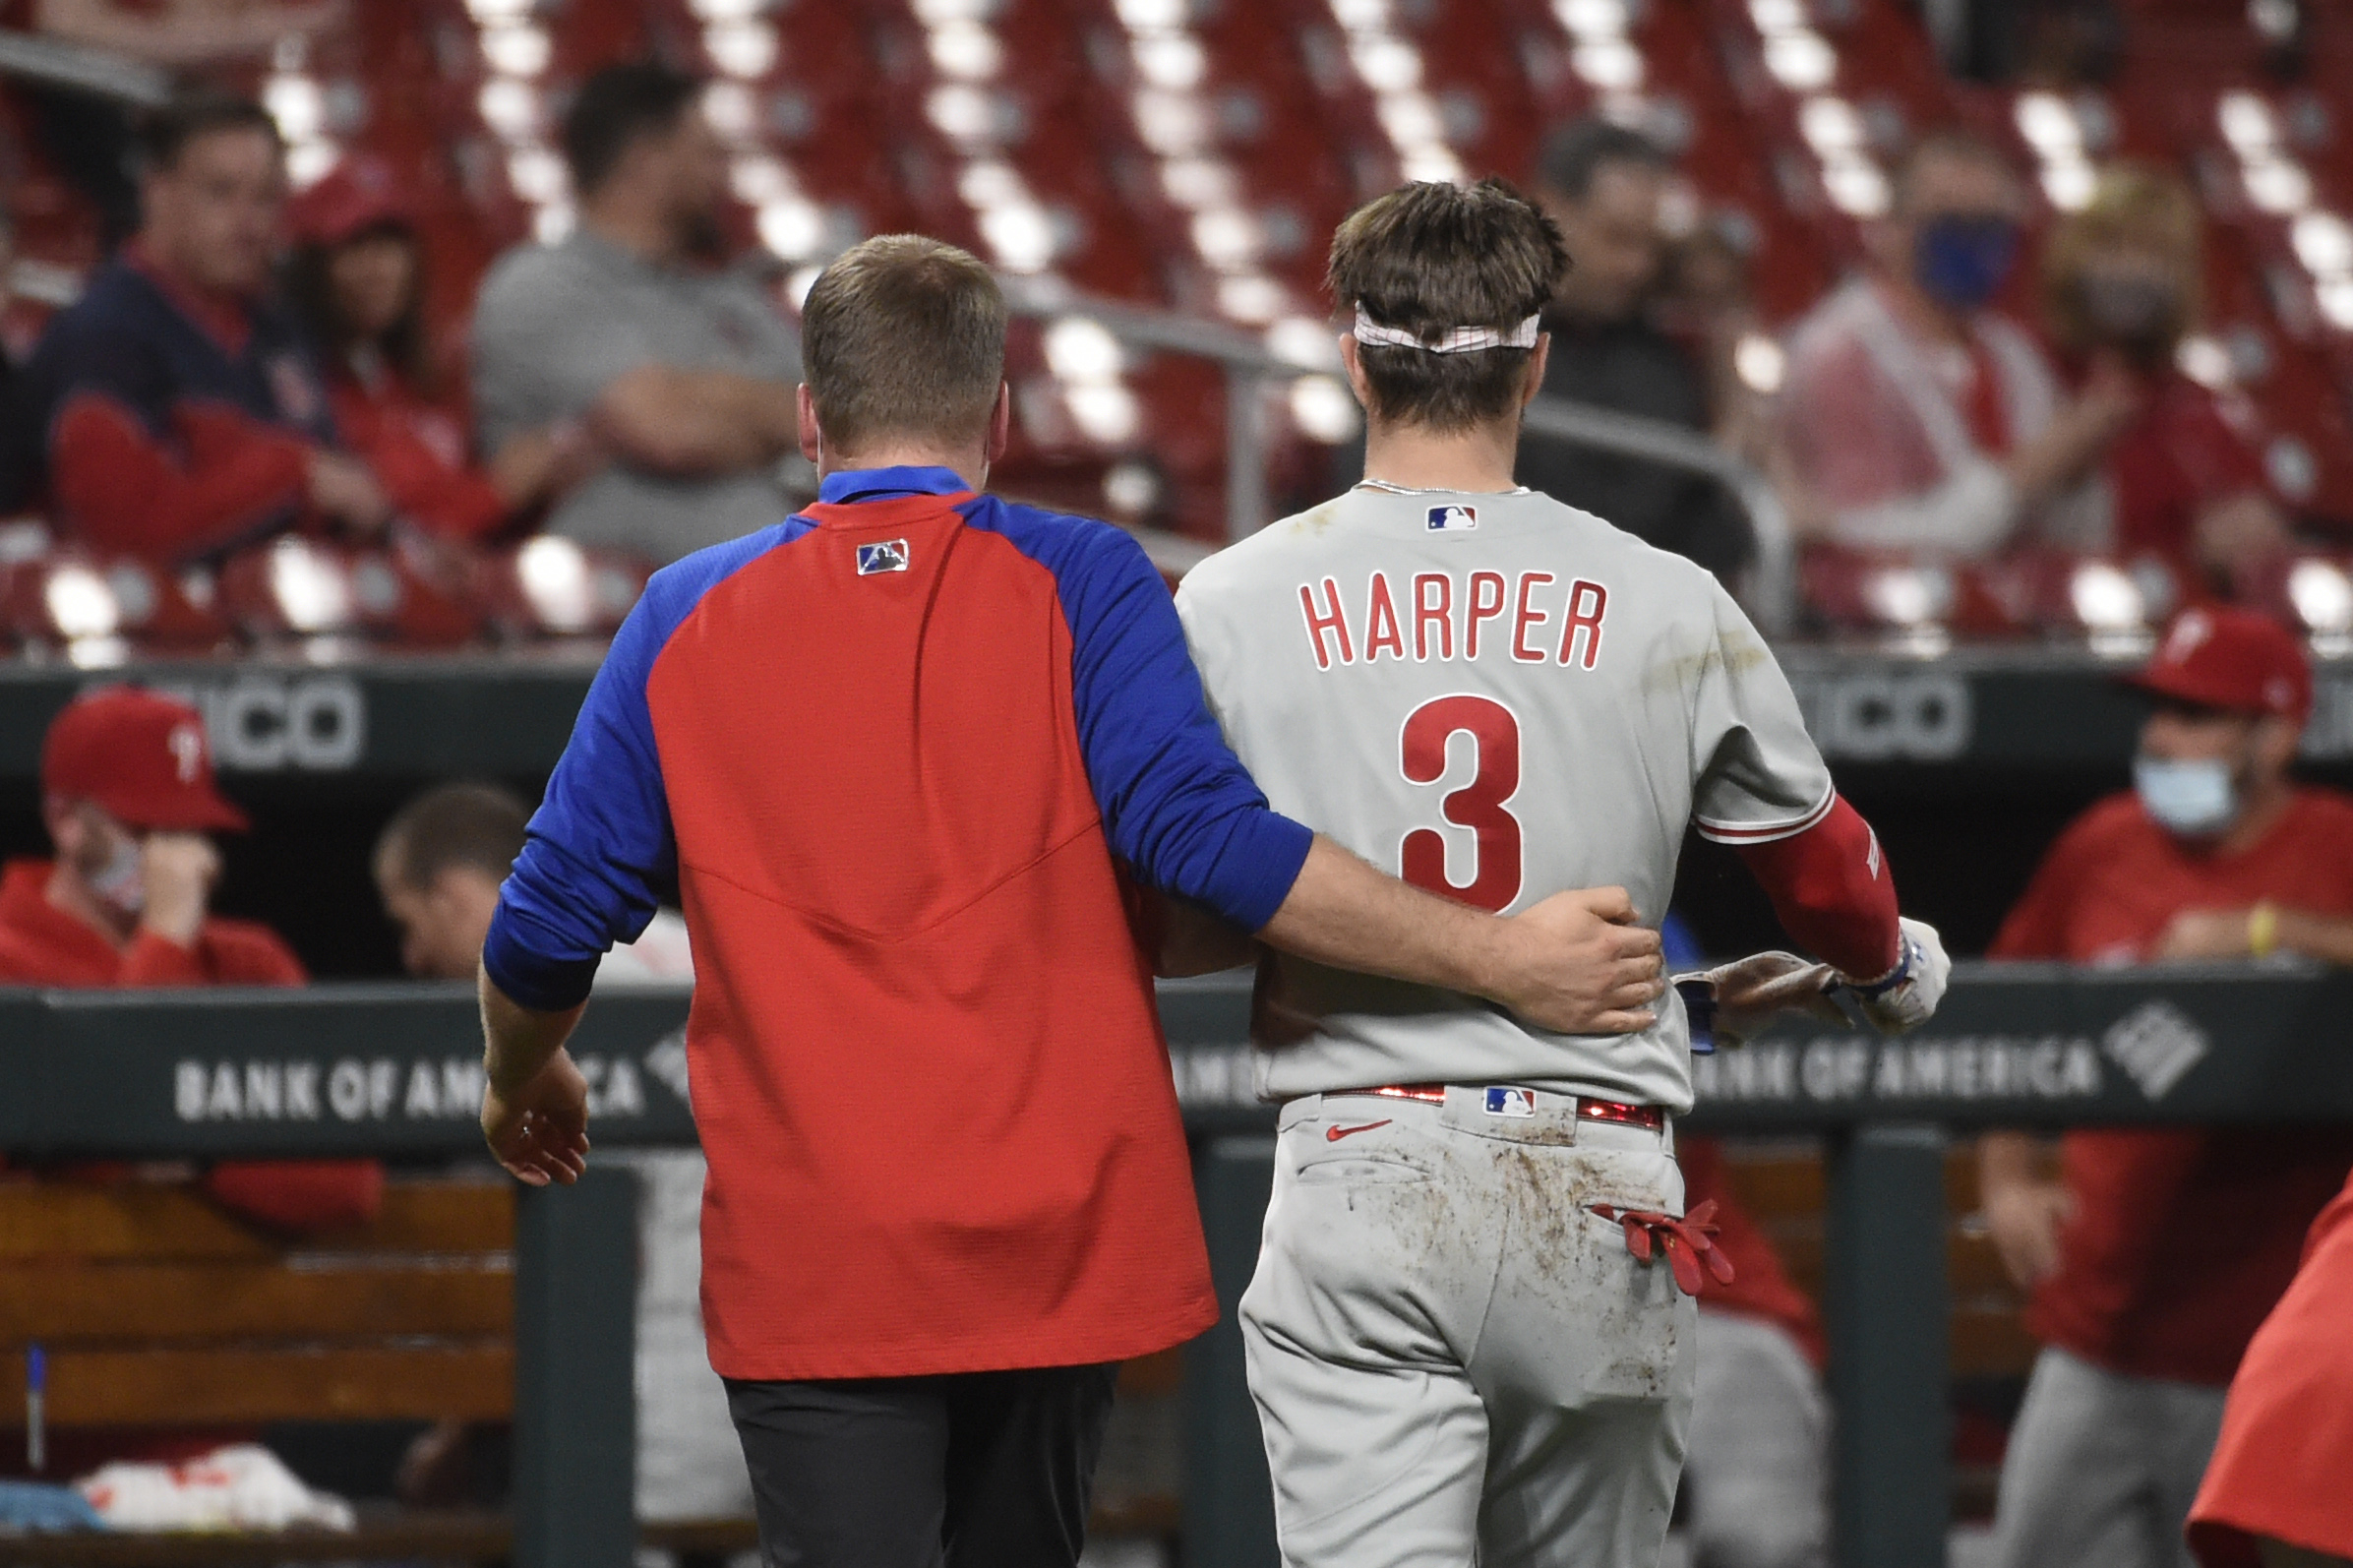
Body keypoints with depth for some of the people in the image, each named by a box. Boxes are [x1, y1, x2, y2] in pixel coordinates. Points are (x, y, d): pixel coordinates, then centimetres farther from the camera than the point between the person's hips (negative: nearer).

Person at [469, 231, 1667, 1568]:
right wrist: (1503, 962, -13)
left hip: (809, 1273, 0)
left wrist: (521, 1082, 30)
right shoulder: (1077, 588, -3)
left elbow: (552, 922, 8)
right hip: (1060, 1252, 0)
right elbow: (1201, 833, -16)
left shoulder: (689, 618, 4)